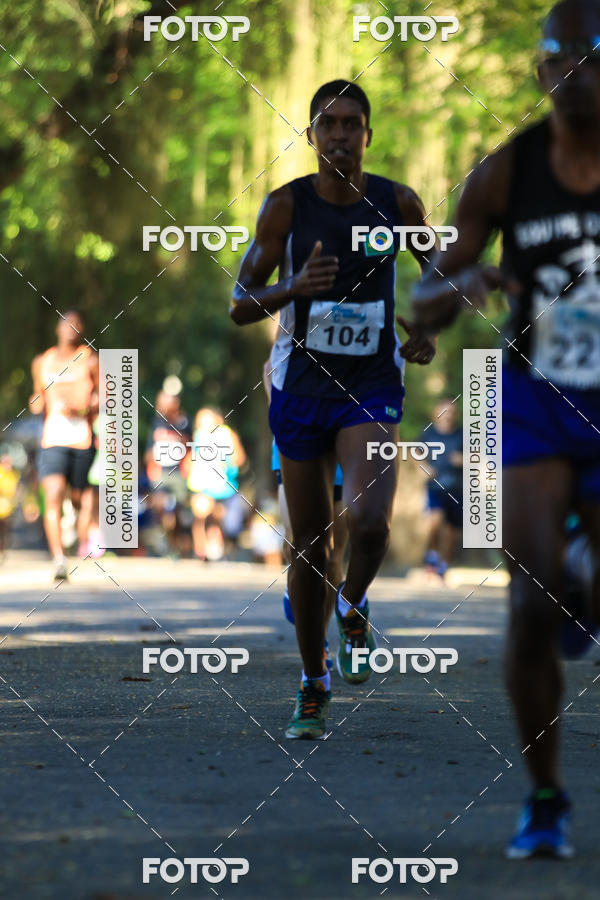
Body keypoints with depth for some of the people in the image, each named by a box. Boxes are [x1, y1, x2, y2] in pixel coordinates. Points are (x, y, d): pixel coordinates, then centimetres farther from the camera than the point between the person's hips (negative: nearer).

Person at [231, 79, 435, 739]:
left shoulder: (398, 204, -4)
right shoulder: (285, 206, -7)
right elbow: (240, 305, -6)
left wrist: (427, 330, -3)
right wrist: (294, 289, -25)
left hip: (372, 390, -1)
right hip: (300, 388, 1)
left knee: (368, 522, -24)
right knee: (309, 546, 7)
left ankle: (354, 608, 11)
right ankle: (313, 687, 24)